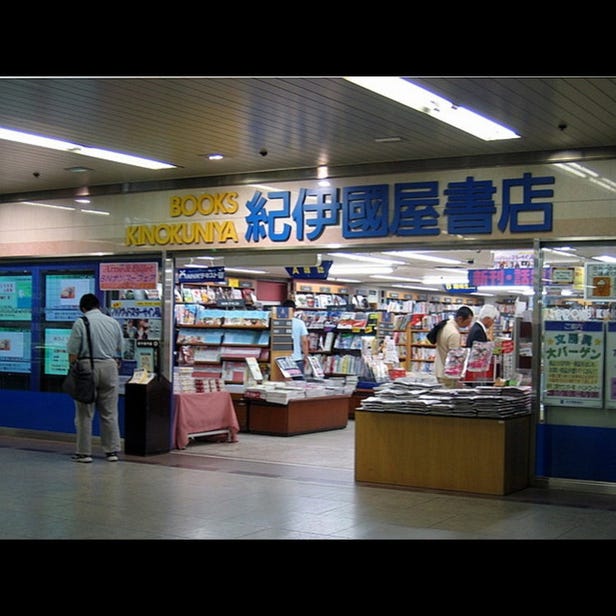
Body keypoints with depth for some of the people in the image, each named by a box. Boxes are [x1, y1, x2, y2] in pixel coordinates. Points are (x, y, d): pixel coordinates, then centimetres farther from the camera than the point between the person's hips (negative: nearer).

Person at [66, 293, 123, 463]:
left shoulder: (80, 323, -3)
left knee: (85, 414, 5)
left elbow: (73, 353, -6)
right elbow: (119, 352, 12)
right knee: (109, 413, 9)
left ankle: (84, 452, 8)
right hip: (110, 366, 3)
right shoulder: (113, 322, 8)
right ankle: (112, 451, 11)